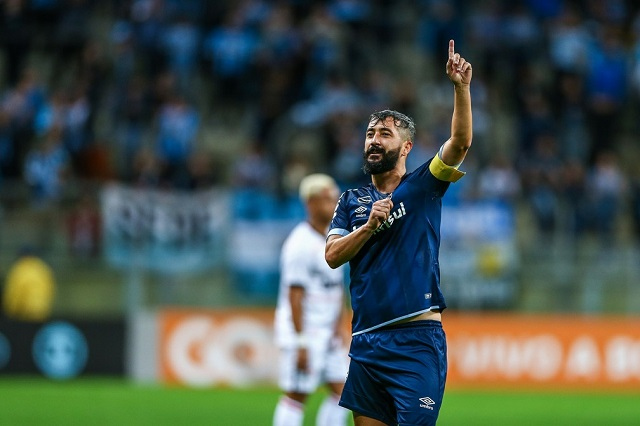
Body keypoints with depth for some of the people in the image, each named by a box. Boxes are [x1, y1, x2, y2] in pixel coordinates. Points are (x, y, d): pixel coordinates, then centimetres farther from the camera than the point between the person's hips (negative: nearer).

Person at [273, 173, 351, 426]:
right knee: (296, 396, -6)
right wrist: (301, 343, -21)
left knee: (341, 391, 6)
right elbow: (295, 295, -19)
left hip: (328, 334, 9)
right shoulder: (301, 244, -16)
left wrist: (341, 324, 6)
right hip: (303, 330, -9)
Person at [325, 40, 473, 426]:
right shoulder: (352, 201, 15)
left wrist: (461, 87, -24)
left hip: (416, 338, -4)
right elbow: (332, 256, 4)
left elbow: (461, 142, -11)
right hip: (366, 339, 4)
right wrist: (369, 225, -10)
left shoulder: (423, 186, 4)